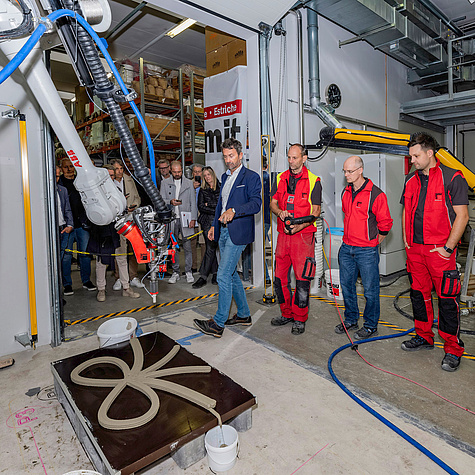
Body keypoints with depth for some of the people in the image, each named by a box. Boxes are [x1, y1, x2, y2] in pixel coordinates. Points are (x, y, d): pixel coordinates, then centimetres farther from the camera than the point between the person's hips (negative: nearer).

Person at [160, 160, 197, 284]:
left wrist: (193, 218, -1)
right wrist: (170, 202, -14)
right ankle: (175, 272, 16)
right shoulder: (165, 183, 9)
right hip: (171, 219, 1)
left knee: (187, 247, 0)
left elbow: (193, 202, 7)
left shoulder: (189, 183, 8)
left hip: (185, 219, -1)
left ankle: (188, 272, 12)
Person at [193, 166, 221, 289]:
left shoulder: (221, 187, 8)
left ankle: (203, 277, 1)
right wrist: (216, 212, -7)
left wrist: (209, 204, -4)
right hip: (207, 221, 1)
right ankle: (215, 274, 5)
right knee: (211, 248, -5)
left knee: (211, 249, -3)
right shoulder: (203, 190, 12)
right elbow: (200, 207, 2)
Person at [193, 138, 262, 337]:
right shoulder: (225, 177, 19)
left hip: (238, 232, -9)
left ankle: (218, 323, -1)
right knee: (231, 274, 14)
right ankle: (243, 314, 27)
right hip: (223, 231, 9)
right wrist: (214, 225, 21)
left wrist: (234, 211, -32)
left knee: (223, 275, -10)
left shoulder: (251, 177, -6)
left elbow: (256, 203, -18)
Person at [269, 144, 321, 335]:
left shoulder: (313, 181, -1)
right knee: (280, 277, 9)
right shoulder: (280, 179, 11)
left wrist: (299, 226, -20)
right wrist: (280, 212, -12)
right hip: (283, 234, 5)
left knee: (302, 280, -2)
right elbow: (273, 203, 11)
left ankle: (299, 319, 14)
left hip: (304, 235, -4)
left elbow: (316, 211, -4)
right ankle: (287, 313, 27)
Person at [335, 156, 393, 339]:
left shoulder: (375, 194, -12)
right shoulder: (346, 192, 9)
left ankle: (370, 326, 19)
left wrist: (373, 242, 1)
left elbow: (385, 223, -6)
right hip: (346, 248, 7)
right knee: (346, 285, 14)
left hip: (367, 251, -7)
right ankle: (351, 320, 30)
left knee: (370, 289, 4)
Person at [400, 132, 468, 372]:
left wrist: (448, 247, -12)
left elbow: (462, 215, -9)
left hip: (440, 251, -6)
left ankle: (453, 349, 12)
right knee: (418, 294, 13)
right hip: (415, 249, 6)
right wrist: (406, 238, 11)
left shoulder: (453, 178, -6)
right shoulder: (411, 180, 12)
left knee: (447, 299, -1)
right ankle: (424, 337, 29)